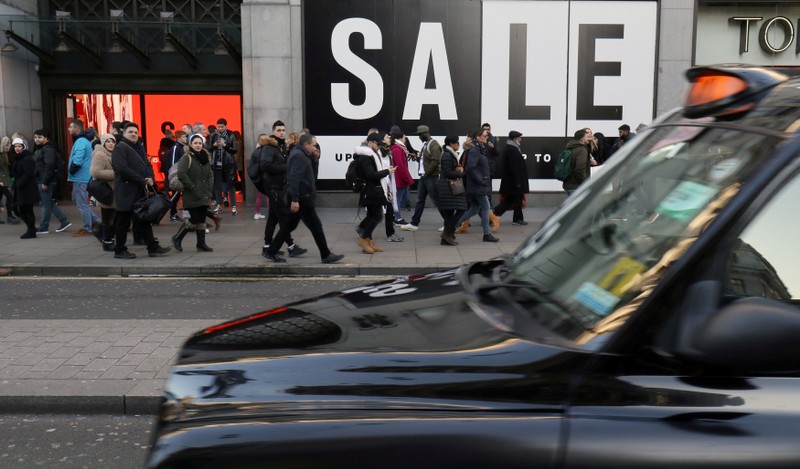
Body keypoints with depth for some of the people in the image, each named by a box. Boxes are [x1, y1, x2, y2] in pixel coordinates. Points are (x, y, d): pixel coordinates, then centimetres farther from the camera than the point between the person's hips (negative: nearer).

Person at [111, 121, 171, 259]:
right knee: (124, 221, 0)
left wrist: (150, 177, -3)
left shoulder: (139, 147, 17)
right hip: (126, 192, -8)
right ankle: (119, 251, 10)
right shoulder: (120, 148, -9)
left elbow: (147, 164, 20)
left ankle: (153, 248, 13)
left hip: (141, 191, 8)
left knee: (144, 220, 10)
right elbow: (122, 168, -21)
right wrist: (143, 181, -19)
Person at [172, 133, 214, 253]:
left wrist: (208, 188, 6)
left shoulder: (206, 158, 14)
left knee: (202, 219, 8)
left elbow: (210, 175, 21)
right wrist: (193, 187, -18)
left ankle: (201, 244, 15)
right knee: (195, 219, -9)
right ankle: (177, 238, 9)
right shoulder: (186, 158, -8)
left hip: (204, 195, 7)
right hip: (192, 196, -7)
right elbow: (181, 174, -19)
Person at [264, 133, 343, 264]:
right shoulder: (299, 156, -16)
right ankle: (326, 256, 2)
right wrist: (295, 199, -29)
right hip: (301, 198, -11)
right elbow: (294, 178, -26)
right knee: (316, 226, -4)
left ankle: (271, 252, 17)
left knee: (289, 225, 13)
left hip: (299, 197, 11)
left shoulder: (299, 154, 17)